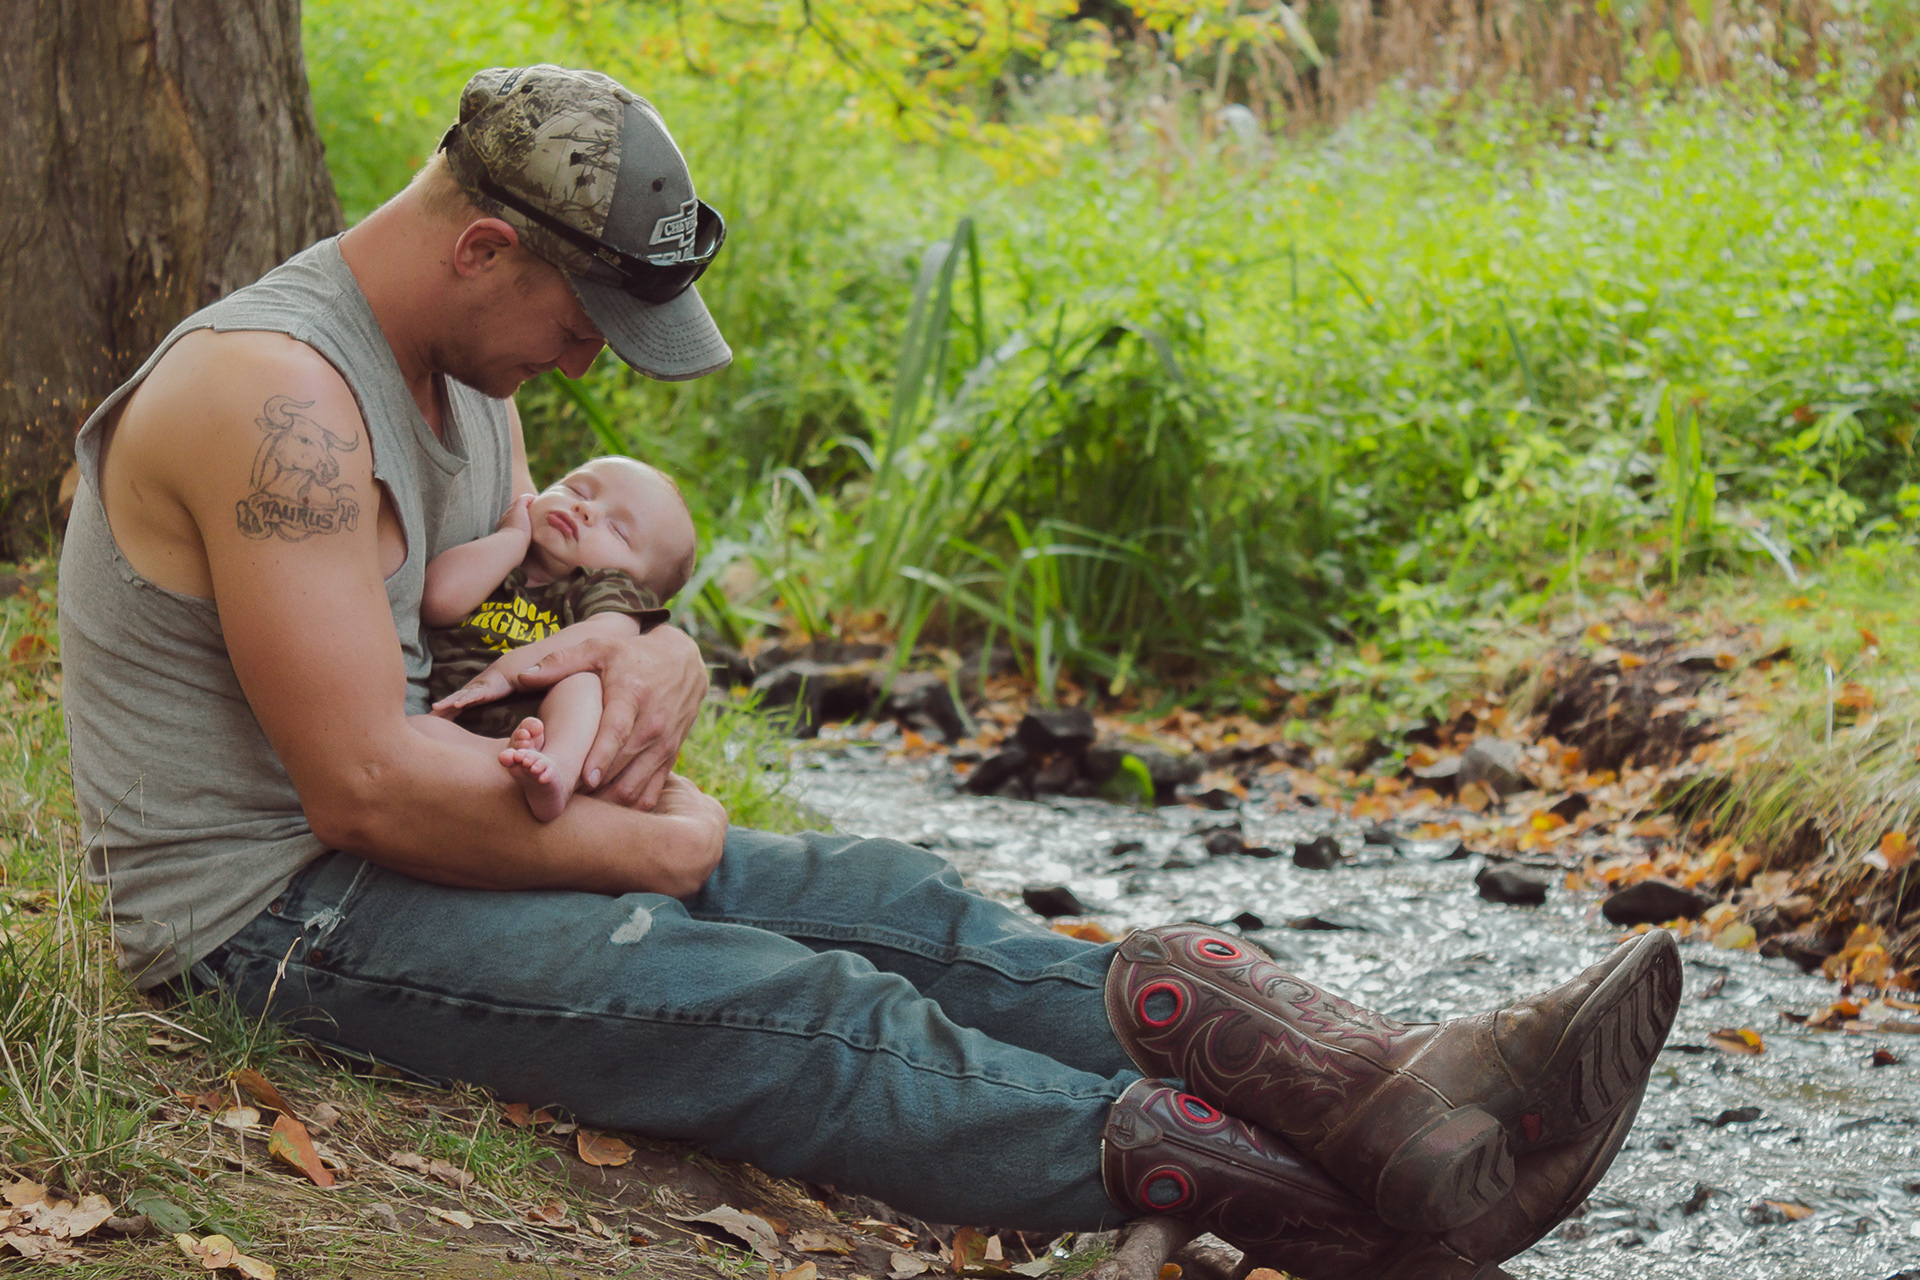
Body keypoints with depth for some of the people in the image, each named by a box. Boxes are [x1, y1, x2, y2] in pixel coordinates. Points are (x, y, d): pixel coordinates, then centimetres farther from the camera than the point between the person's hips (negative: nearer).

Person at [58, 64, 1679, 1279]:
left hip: (411, 836, 9)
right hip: (280, 908, -9)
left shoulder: (463, 368, 9)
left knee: (891, 906, -8)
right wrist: (655, 844, -13)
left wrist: (657, 661, -8)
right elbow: (369, 790, -27)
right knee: (802, 1018, -24)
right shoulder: (276, 393, -23)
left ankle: (1389, 1095, -21)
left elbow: (512, 620, 18)